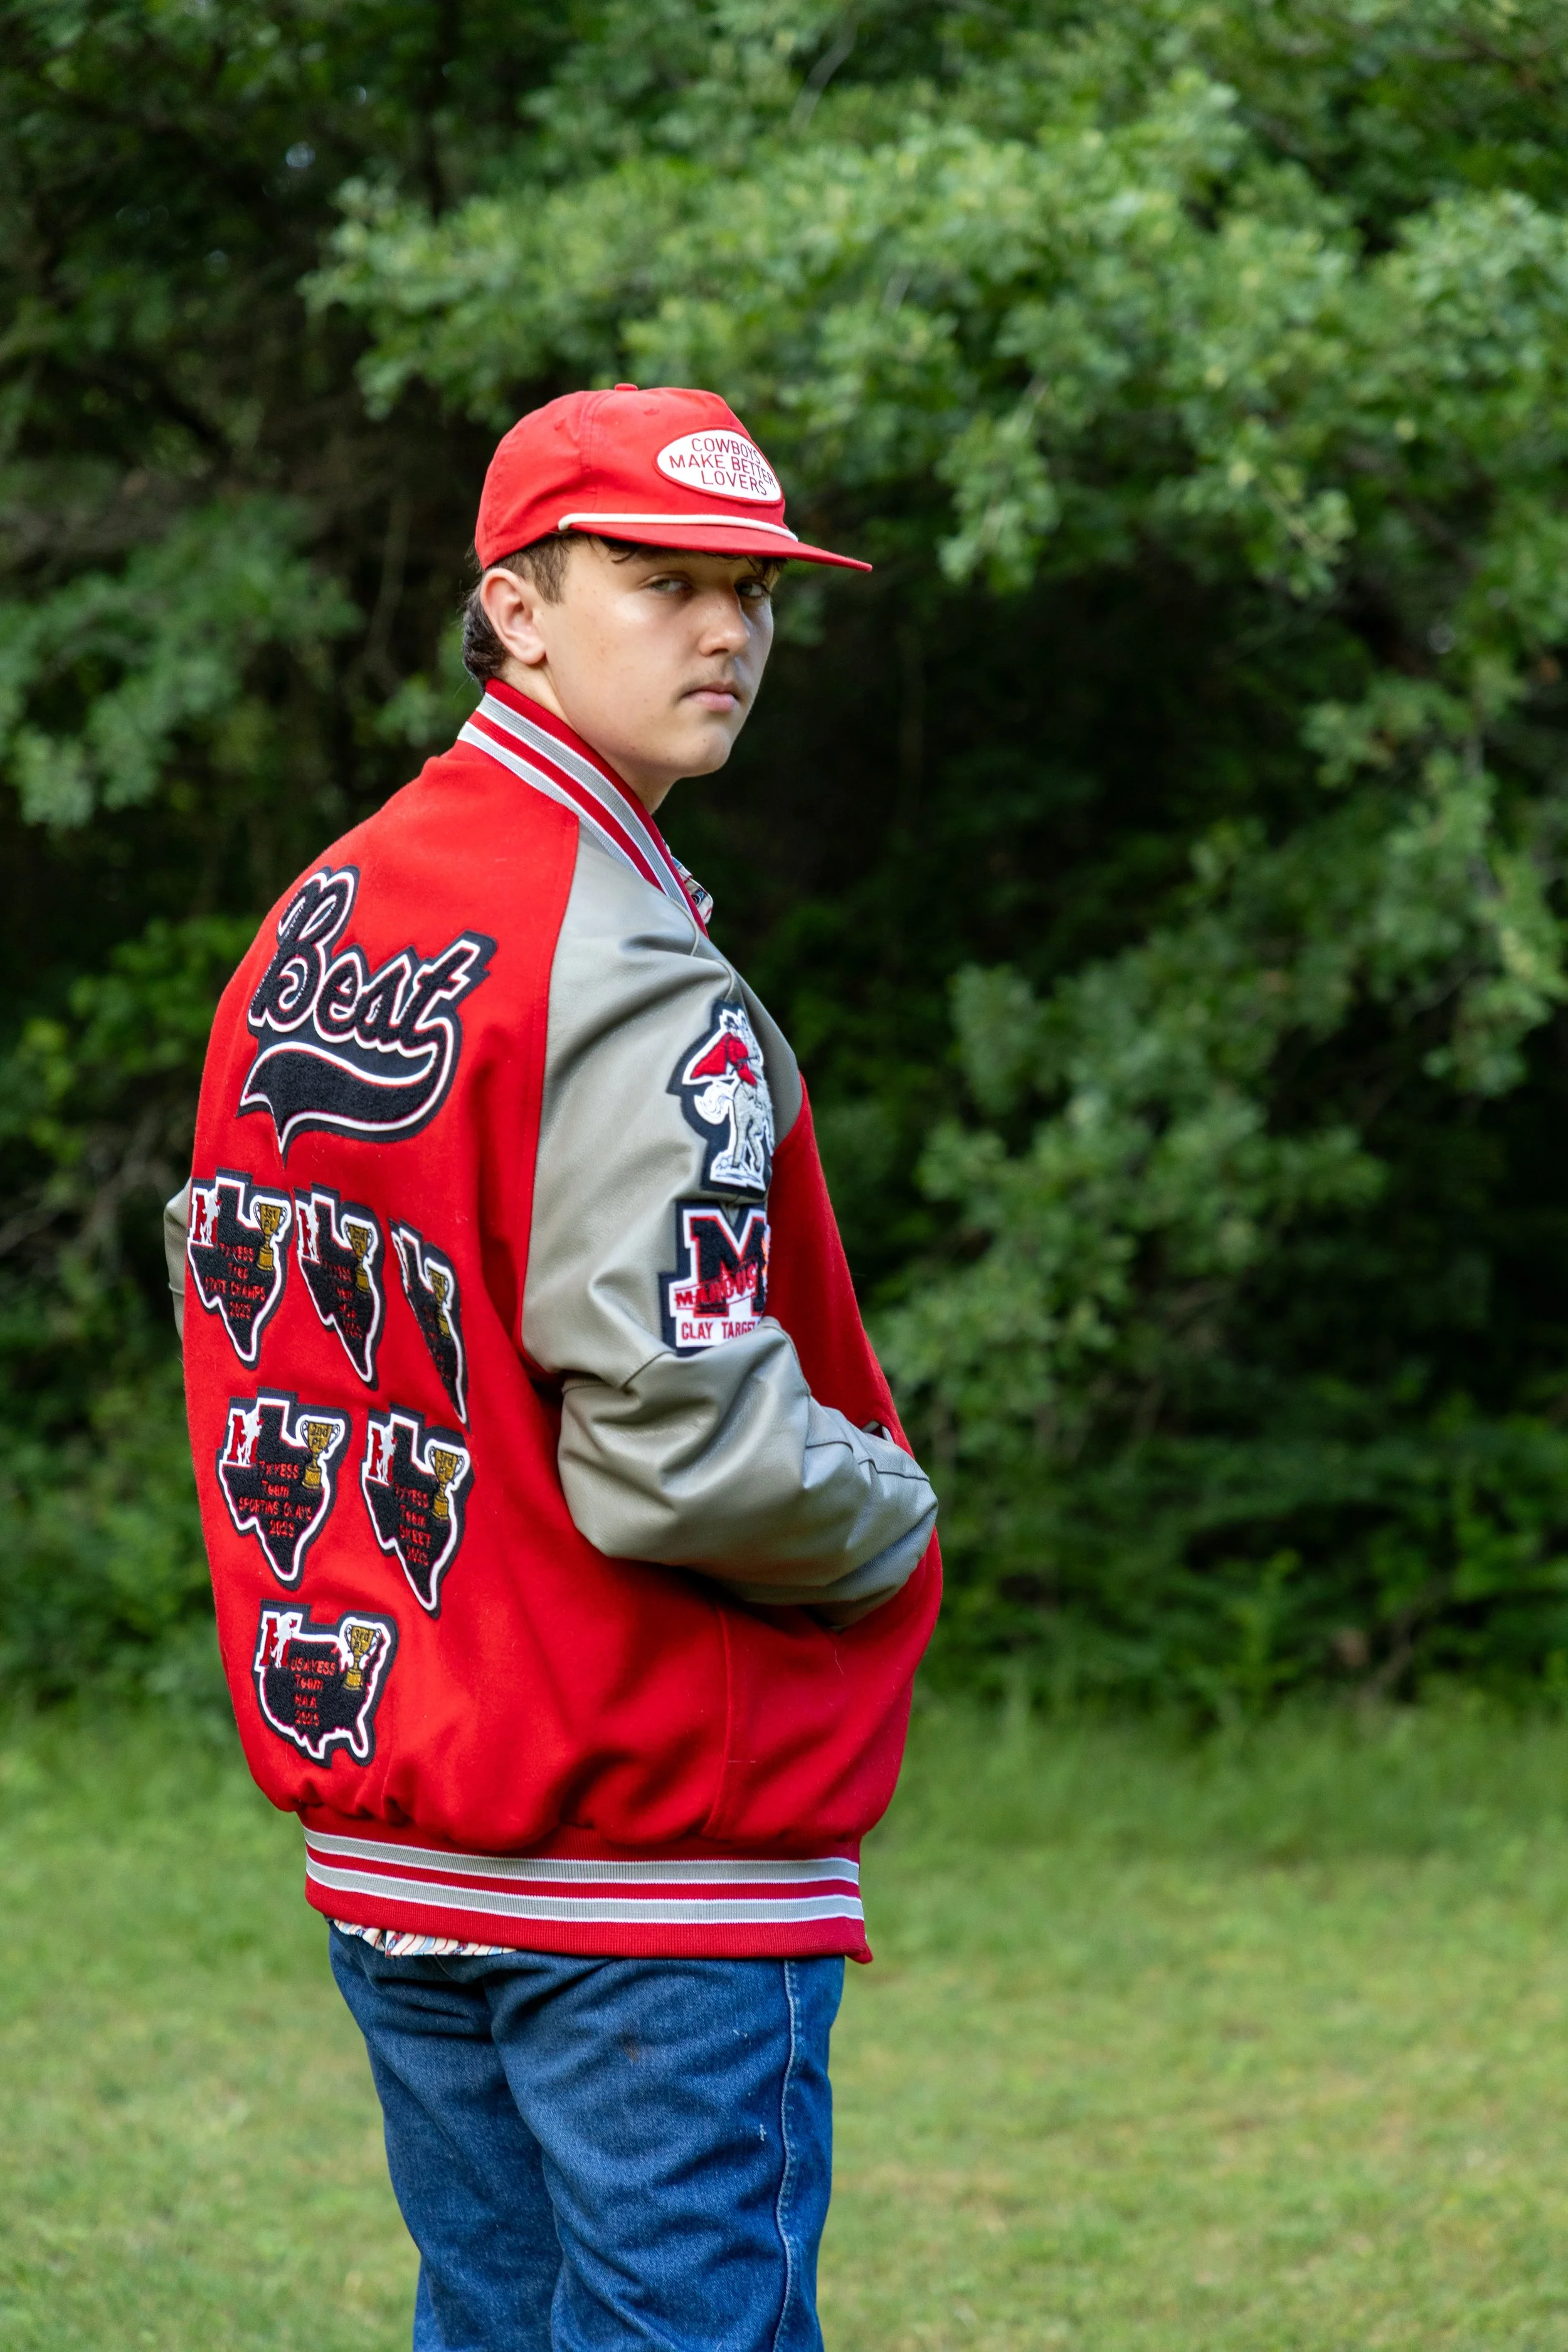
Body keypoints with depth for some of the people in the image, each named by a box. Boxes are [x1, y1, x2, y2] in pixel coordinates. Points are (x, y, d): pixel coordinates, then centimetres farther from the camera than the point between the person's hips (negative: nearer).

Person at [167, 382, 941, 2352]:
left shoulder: (305, 932, 11)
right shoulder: (627, 978, -17)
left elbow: (240, 1333, 18)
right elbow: (684, 1453, -23)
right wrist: (891, 1516, -4)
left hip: (377, 1829, 9)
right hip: (650, 1857, -9)